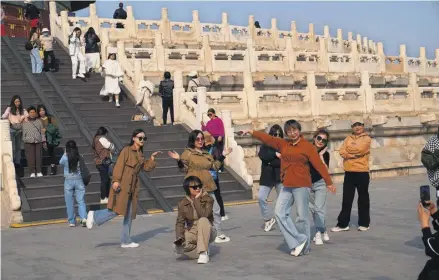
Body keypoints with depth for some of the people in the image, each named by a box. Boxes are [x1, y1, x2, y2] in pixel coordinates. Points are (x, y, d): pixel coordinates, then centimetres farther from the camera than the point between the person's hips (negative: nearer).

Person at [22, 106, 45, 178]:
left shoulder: (39, 121, 13)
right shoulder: (25, 122, 9)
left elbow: (42, 132, 13)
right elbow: (24, 133, 11)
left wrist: (43, 140, 7)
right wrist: (24, 140, 4)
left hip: (38, 141, 1)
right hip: (29, 142, -1)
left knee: (39, 156, -4)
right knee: (30, 157, -6)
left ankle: (39, 171, 2)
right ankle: (32, 172, 0)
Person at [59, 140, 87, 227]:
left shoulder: (65, 157, -9)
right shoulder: (79, 157, -5)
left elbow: (60, 163, 12)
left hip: (68, 181, -1)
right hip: (79, 180, 1)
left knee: (69, 203, 9)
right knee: (81, 201, 5)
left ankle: (71, 221, 14)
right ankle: (83, 217, -14)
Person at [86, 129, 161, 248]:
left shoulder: (140, 154, 17)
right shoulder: (126, 150, -7)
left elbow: (147, 167, 15)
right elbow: (119, 166, -15)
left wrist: (152, 158, 3)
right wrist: (116, 180, -23)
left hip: (133, 187, 8)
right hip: (122, 185, -8)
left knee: (130, 214, 8)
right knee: (117, 210, -15)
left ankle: (126, 241, 15)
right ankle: (94, 216, 7)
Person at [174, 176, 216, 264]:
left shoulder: (208, 199, -7)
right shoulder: (182, 203, 1)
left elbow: (204, 214, -25)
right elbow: (180, 222, -4)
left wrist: (197, 200, -21)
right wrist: (180, 237, -22)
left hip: (205, 231, -2)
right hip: (191, 233, 2)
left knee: (203, 220, -35)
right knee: (180, 244, -31)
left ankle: (203, 252, -32)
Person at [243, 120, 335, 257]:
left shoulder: (307, 146, -5)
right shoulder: (283, 144, 11)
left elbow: (319, 165, -8)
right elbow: (268, 138, 15)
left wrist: (329, 182, -10)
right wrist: (252, 132, 14)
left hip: (301, 185, -6)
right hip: (287, 186, 6)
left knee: (302, 216, -1)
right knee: (280, 212, -3)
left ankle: (304, 247, 13)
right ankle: (299, 241, 2)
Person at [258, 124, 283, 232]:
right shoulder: (265, 145, 6)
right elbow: (262, 155, -13)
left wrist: (270, 162, -13)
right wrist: (275, 154, -20)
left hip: (280, 177, -1)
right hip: (267, 177, 1)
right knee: (261, 197, -10)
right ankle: (268, 219, 8)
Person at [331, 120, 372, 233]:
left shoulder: (366, 138, 0)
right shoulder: (348, 138, 13)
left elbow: (360, 149, -17)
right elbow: (342, 152, 0)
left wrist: (348, 152, -4)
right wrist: (354, 153, -13)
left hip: (362, 172, -4)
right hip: (349, 172, 4)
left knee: (363, 198, 6)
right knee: (347, 199, 5)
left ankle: (364, 223, 16)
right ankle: (343, 224, 10)